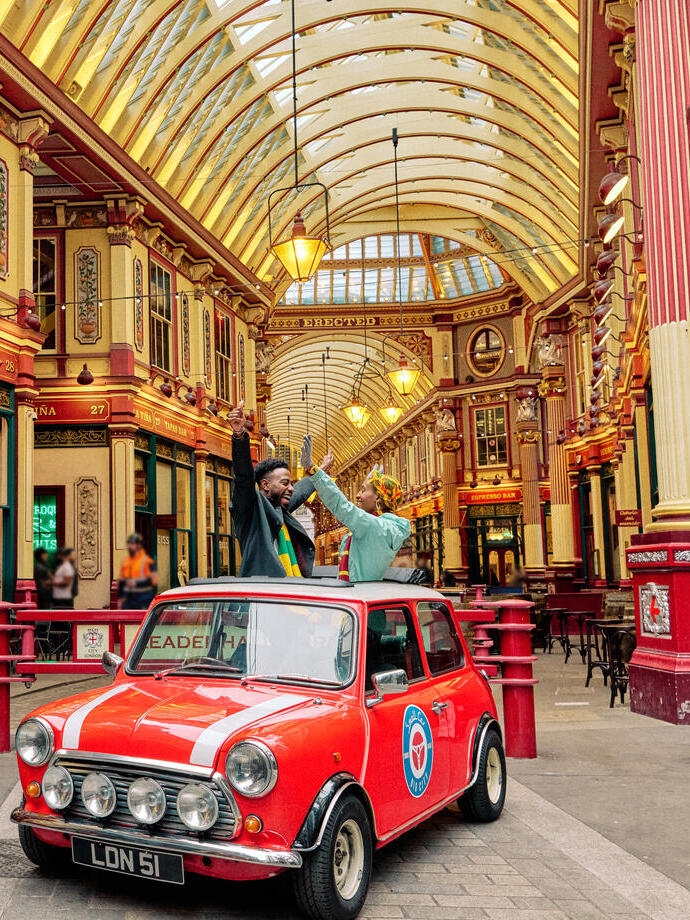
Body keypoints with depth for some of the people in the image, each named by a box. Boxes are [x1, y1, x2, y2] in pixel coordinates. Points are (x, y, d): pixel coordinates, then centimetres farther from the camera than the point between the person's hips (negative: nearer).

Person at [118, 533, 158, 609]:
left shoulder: (147, 561, -9)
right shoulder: (125, 561, 10)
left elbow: (153, 580, -14)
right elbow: (121, 581, 16)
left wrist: (137, 583, -21)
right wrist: (120, 598, 15)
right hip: (128, 599, 6)